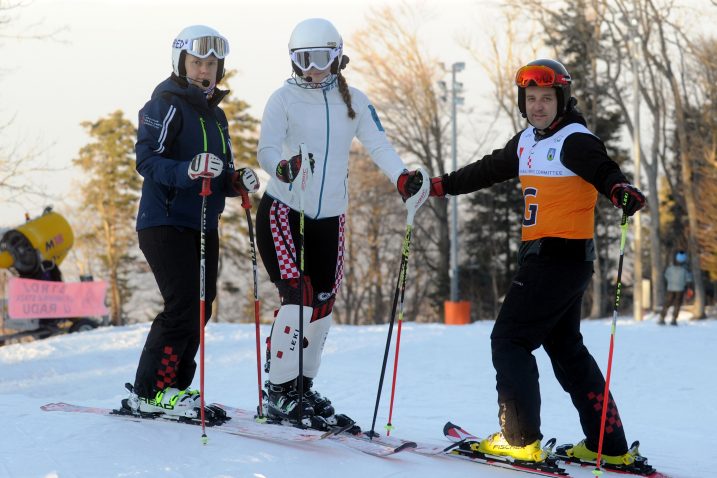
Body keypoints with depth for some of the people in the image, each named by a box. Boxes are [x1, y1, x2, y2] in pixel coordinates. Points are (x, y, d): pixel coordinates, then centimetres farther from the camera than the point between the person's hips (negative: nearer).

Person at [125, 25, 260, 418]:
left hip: (203, 227, 8)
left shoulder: (215, 115, 18)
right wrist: (188, 169, -35)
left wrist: (237, 181, -1)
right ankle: (147, 393, -7)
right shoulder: (165, 105, -8)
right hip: (165, 223, -8)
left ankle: (174, 387, 15)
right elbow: (147, 160, -19)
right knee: (183, 305, -14)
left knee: (201, 306, 6)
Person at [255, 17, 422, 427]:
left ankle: (303, 386, 23)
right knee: (299, 297, -15)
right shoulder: (285, 98, -5)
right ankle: (279, 391, -6)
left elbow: (379, 145, -5)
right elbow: (267, 149, -16)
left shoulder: (354, 101, 5)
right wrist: (282, 168, -39)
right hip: (284, 211, -4)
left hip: (330, 218, 5)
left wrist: (402, 178, -24)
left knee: (323, 304, 8)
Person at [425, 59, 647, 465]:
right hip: (545, 257, 10)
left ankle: (520, 439, -7)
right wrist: (442, 185, 30)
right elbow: (490, 169, 28)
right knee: (566, 348, 14)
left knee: (509, 340, -7)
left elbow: (603, 170, -26)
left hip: (561, 257, -10)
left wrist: (623, 191, -48)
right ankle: (609, 445, 17)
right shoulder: (528, 141, 15)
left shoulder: (574, 140, -11)